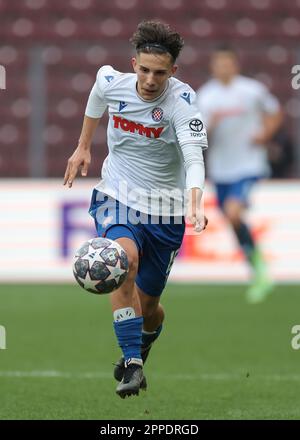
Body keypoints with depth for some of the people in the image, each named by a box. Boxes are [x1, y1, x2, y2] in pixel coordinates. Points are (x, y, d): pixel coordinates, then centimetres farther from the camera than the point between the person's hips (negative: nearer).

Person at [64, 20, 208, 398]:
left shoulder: (181, 102, -22)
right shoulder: (111, 83, -10)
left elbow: (194, 158, -36)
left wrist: (193, 204, -53)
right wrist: (83, 147, 24)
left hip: (165, 210, -1)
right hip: (117, 196, 1)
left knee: (147, 303, 8)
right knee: (124, 258, -32)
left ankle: (143, 345, 47)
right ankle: (132, 364, -29)